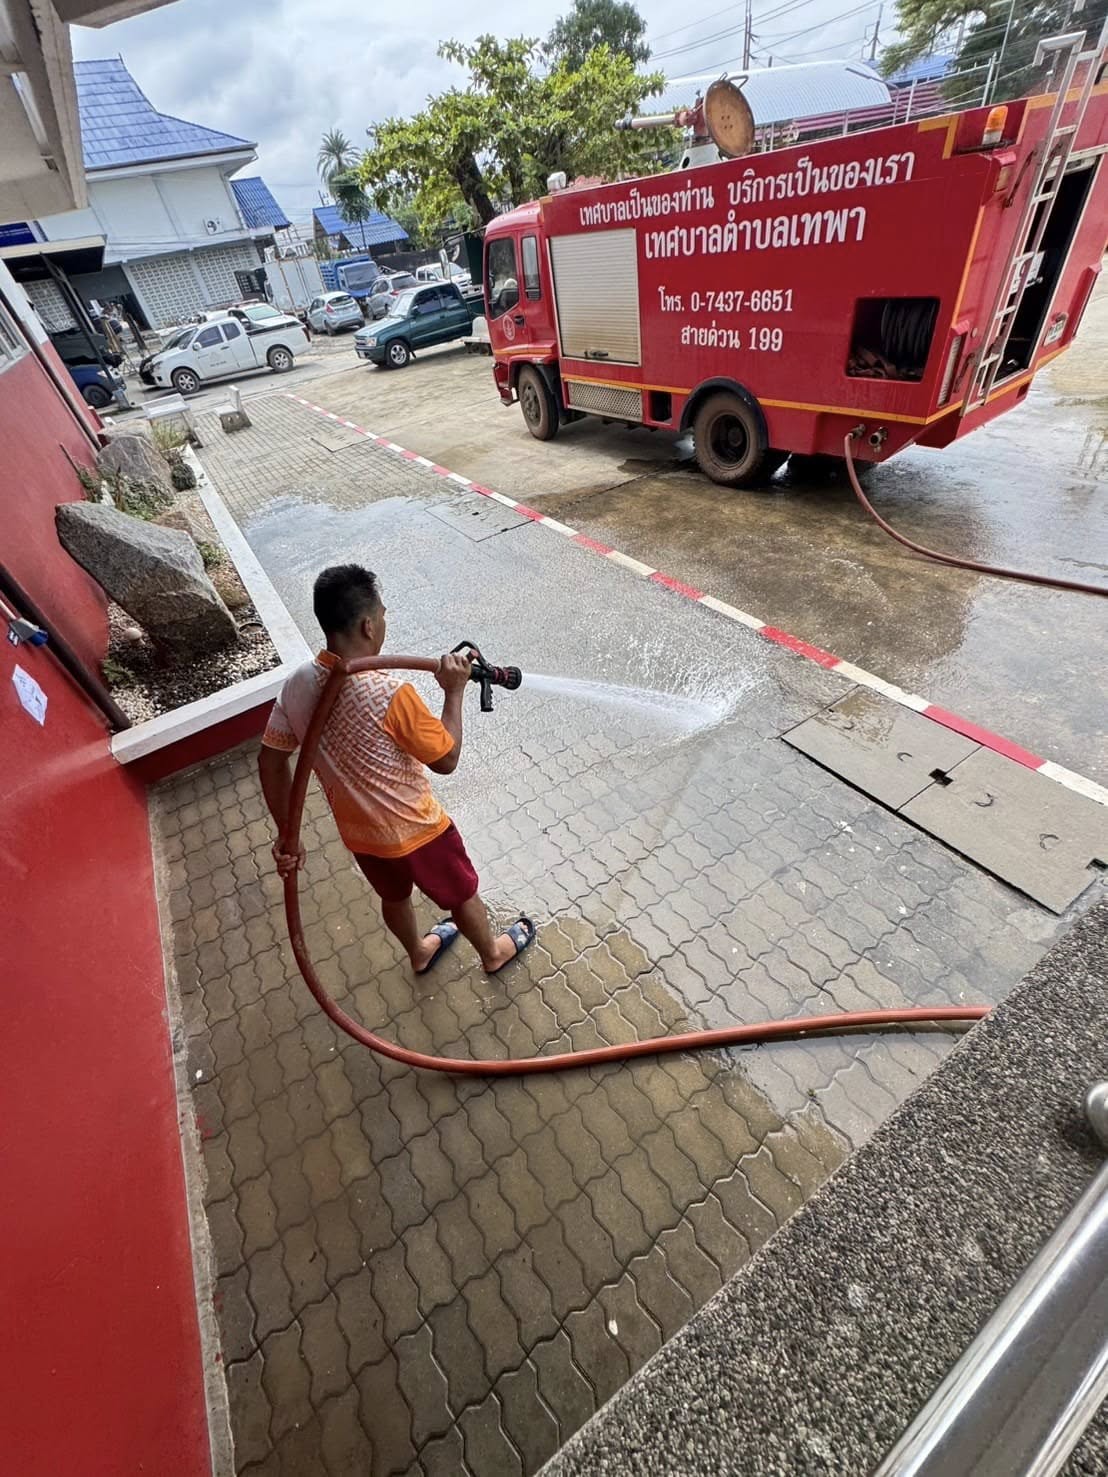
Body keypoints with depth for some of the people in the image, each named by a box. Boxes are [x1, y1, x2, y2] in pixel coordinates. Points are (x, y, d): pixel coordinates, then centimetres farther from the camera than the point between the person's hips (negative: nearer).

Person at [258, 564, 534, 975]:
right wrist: (454, 691, -13)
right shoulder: (389, 691, -33)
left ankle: (419, 952, 60)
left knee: (394, 895, 32)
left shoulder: (298, 685, -11)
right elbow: (446, 759, -22)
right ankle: (493, 952, 49)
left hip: (358, 832, 6)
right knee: (461, 893, 22)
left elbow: (271, 761, -3)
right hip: (414, 830, -6)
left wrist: (286, 833, 5)